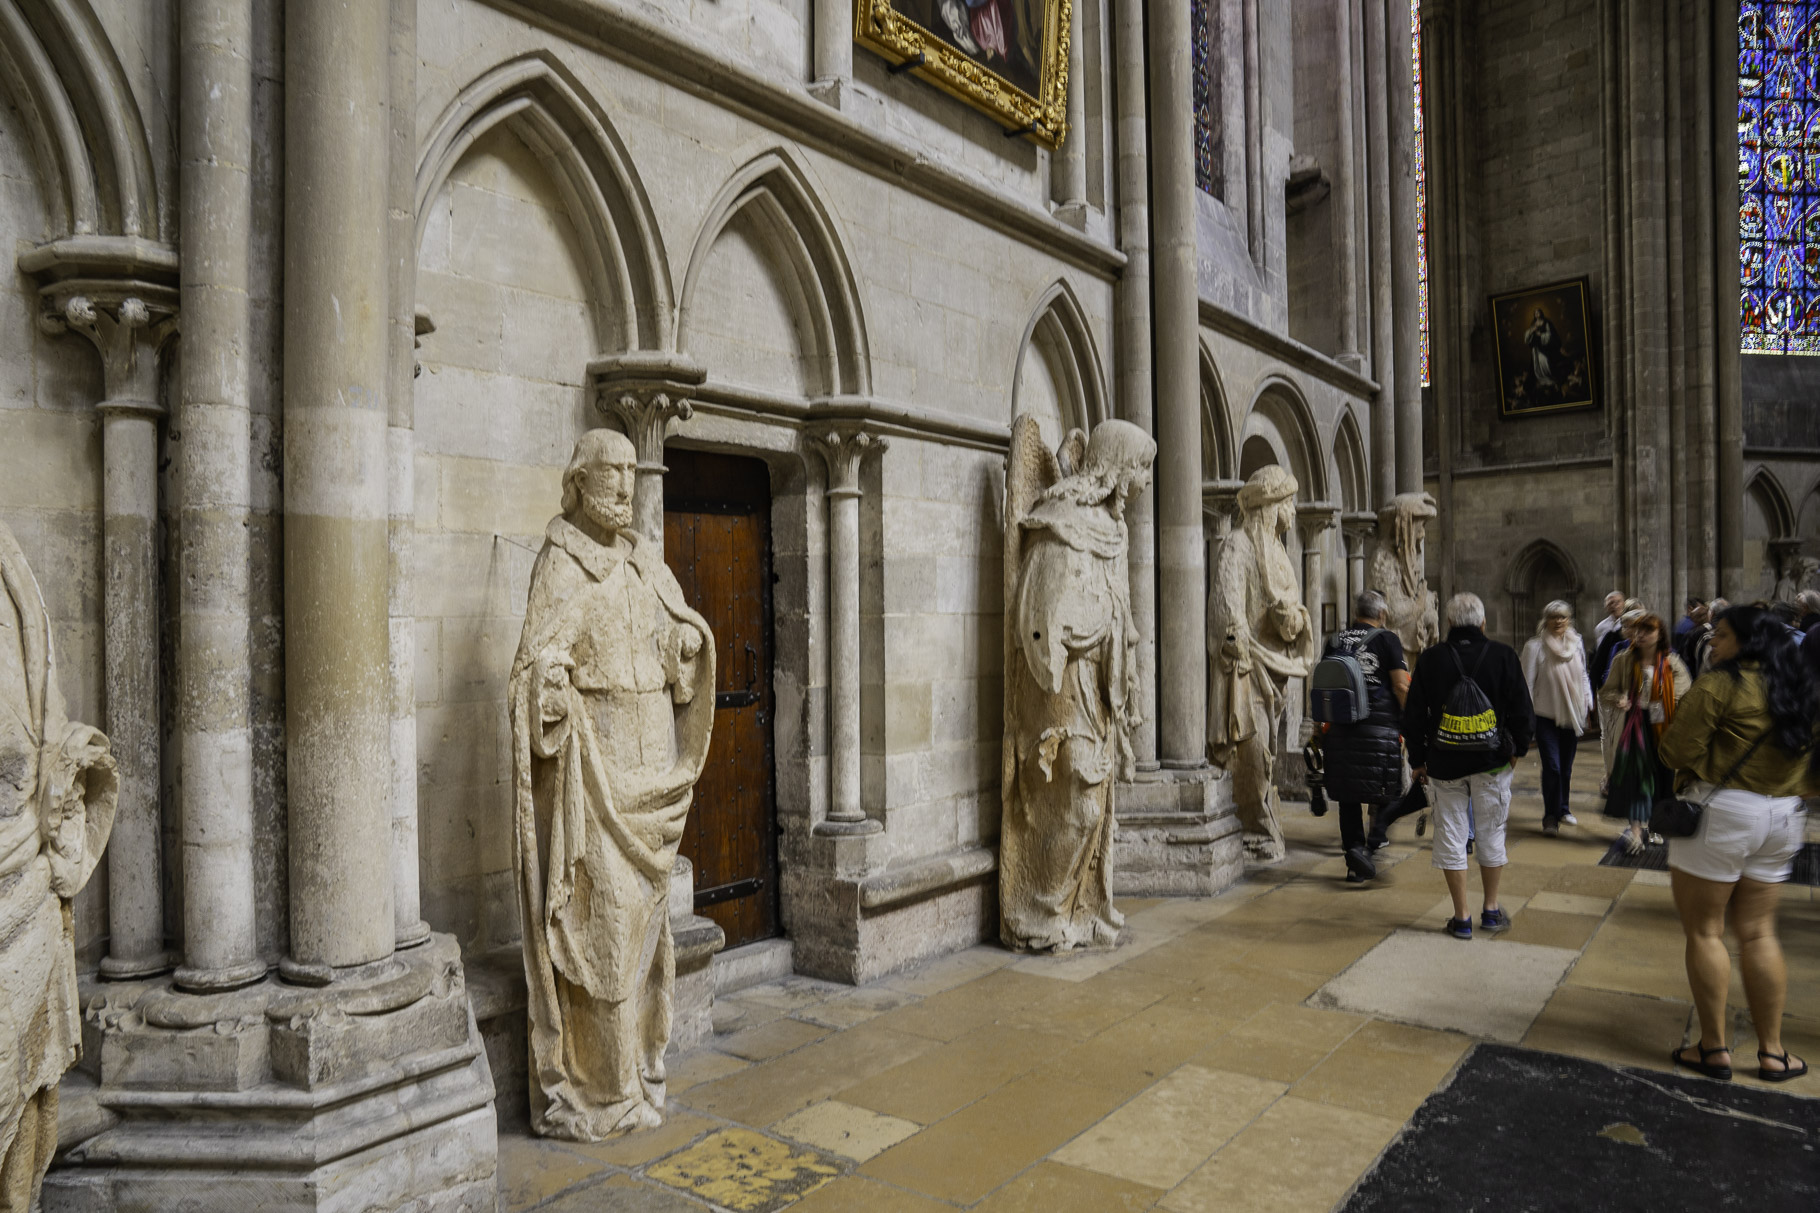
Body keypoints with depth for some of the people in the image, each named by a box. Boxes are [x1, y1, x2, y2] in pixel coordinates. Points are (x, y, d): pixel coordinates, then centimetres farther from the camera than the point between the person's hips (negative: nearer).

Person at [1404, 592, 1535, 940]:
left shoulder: (1430, 660, -2)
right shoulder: (1503, 656, -5)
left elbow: (1413, 715, 0)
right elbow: (1521, 709, -3)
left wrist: (1418, 760, 10)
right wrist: (1519, 747, 14)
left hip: (1444, 764, 0)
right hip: (1491, 763, 0)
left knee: (1451, 837, 6)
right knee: (1491, 834, 14)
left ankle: (1461, 918, 11)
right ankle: (1491, 909, 24)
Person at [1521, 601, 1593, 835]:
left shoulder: (1577, 644, 6)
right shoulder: (1535, 646, -9)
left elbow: (1583, 676, 19)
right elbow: (1527, 683, -8)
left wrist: (1588, 704, 14)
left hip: (1572, 716, 5)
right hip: (1546, 717, -5)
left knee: (1566, 767, 13)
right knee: (1552, 767, -10)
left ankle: (1563, 809, 30)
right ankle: (1550, 817, -2)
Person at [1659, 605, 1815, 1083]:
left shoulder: (1722, 685, -15)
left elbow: (1677, 749, -17)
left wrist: (1692, 770, 2)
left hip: (1720, 811, -7)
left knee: (1703, 930, 5)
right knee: (1758, 933, 15)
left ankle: (1713, 1048, 12)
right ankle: (1771, 1052, 19)